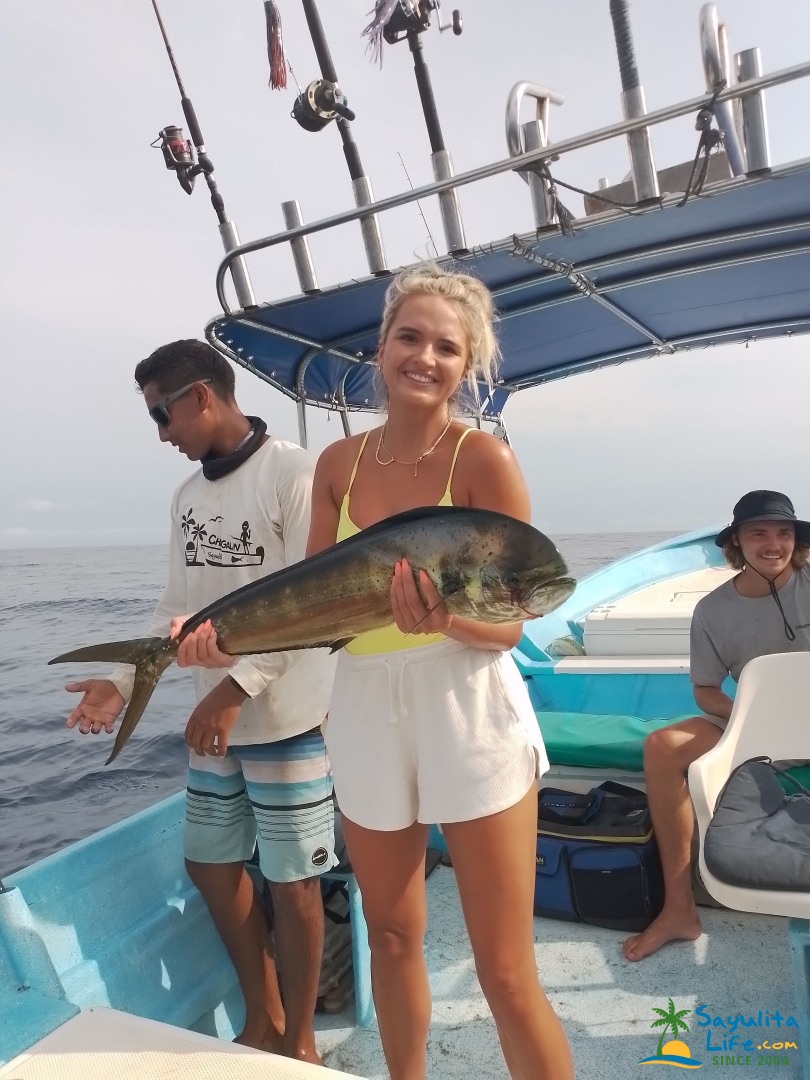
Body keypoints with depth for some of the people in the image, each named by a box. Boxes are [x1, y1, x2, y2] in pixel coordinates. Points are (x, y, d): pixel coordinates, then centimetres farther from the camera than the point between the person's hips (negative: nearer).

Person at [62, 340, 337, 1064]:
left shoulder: (294, 474, -12)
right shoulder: (188, 496, 10)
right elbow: (178, 610, 13)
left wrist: (237, 686, -20)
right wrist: (124, 681, 2)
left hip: (288, 721, -7)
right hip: (214, 721, 8)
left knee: (292, 882, 6)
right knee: (209, 863, 17)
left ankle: (299, 1040, 31)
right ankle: (262, 1019, 40)